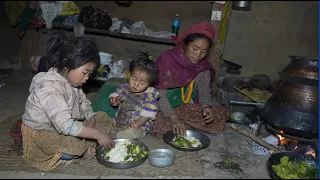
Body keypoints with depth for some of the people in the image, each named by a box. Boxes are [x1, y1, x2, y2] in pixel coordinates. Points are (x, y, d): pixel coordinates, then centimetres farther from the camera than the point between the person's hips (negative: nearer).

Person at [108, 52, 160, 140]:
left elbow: (146, 115, -15)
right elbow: (112, 97, 14)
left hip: (138, 127, -5)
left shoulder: (149, 96, -12)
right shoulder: (124, 87, 3)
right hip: (118, 122, 5)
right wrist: (116, 100, -11)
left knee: (131, 133, -36)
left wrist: (133, 126, -23)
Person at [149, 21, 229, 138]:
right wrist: (174, 118, -32)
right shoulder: (167, 59, -18)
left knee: (221, 114, -11)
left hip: (188, 108, 5)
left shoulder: (203, 66, -3)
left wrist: (206, 106, -20)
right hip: (163, 109, -5)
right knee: (160, 126, -35)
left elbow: (204, 91, 4)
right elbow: (160, 94, -21)